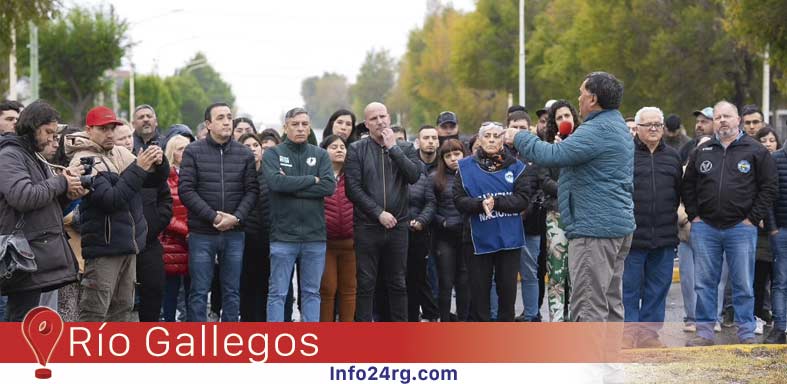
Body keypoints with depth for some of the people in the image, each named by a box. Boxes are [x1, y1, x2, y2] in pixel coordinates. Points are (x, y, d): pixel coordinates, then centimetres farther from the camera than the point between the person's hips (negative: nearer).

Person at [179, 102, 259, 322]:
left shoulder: (245, 154, 5)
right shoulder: (193, 152, -2)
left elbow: (252, 190, 3)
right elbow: (186, 190, -8)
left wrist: (236, 217, -12)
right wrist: (213, 216, -14)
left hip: (234, 234, 3)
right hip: (202, 234, -3)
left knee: (232, 291, 8)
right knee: (199, 291, 2)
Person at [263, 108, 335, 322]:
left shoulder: (320, 155, 10)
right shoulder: (273, 154, 3)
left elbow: (329, 186, -6)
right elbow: (276, 182, -16)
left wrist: (292, 187, -11)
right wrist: (312, 180, -9)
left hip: (315, 235, 3)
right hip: (283, 235, -3)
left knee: (312, 292, 8)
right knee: (277, 293, 1)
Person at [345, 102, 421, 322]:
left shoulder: (405, 148, 9)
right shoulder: (357, 150, 1)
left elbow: (414, 175, -8)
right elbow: (353, 189, -7)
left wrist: (393, 148, -10)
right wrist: (379, 213, -12)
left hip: (398, 226, 2)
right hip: (367, 227, -2)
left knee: (398, 283, 10)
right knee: (365, 284, 0)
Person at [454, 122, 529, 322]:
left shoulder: (515, 166, 3)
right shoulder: (466, 167, 3)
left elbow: (522, 200, -5)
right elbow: (459, 200, -3)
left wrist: (495, 202, -18)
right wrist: (481, 204, -20)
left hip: (509, 237, 0)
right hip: (480, 238, 0)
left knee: (507, 287, 6)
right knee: (479, 289, 3)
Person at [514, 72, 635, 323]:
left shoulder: (598, 130, -17)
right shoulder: (618, 126, 18)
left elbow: (552, 156, -23)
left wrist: (519, 137, -8)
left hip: (594, 228, -11)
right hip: (618, 226, 11)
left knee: (588, 306, -10)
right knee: (610, 301, 14)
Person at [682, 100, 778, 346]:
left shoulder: (756, 151, 2)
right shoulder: (702, 152, 11)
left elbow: (770, 186, 0)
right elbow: (688, 186, 17)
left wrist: (753, 218, -5)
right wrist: (694, 215, 5)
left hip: (741, 228, -3)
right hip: (705, 228, 3)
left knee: (743, 284, 1)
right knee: (704, 283, 5)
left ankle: (746, 333, 8)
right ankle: (704, 332, 11)